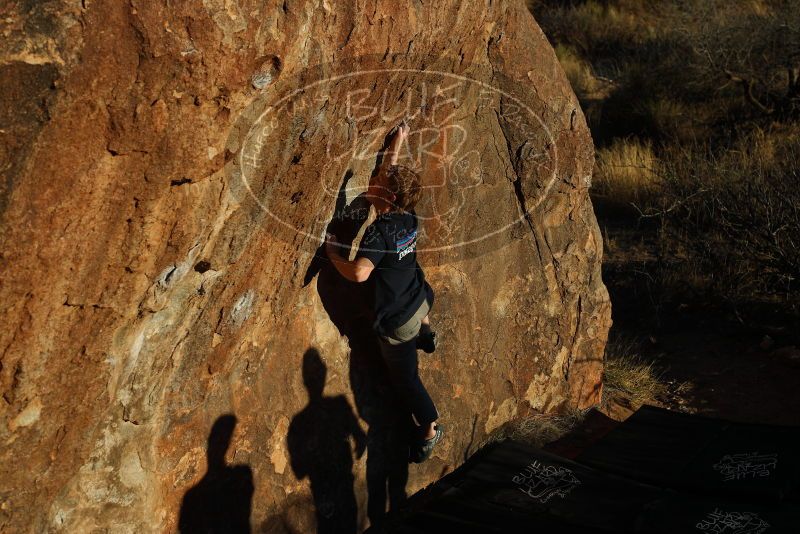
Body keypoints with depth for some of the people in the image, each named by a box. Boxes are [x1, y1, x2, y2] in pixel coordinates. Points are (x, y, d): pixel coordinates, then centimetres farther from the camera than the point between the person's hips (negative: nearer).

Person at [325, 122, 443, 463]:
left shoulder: (380, 231, -31)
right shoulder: (409, 217, -10)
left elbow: (358, 272, -44)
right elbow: (390, 172, 8)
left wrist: (333, 253, -26)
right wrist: (397, 144, 21)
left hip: (397, 322, -6)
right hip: (419, 301, 7)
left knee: (405, 377, 15)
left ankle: (429, 429, 25)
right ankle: (425, 331, 49)